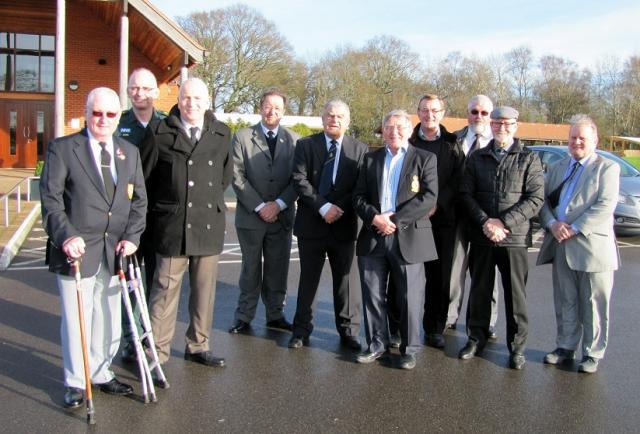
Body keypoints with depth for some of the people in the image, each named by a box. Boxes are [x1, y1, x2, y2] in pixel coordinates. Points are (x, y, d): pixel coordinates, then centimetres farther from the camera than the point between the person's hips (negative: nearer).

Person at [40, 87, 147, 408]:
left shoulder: (130, 152, 11)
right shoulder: (62, 149, -2)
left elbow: (139, 200, 10)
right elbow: (50, 198, -7)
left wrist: (131, 236, -3)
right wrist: (66, 236, -18)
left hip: (114, 252, 4)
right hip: (77, 250, -4)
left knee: (108, 318, 13)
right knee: (76, 319, 5)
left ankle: (101, 374, 29)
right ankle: (75, 382, 21)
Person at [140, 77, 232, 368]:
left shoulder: (221, 134, 7)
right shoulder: (159, 132, -1)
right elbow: (143, 177, 5)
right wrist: (159, 209, 9)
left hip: (209, 224, 3)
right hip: (172, 225, -3)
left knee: (204, 290, 11)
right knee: (165, 290, 1)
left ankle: (198, 346, 26)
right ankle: (157, 351, 12)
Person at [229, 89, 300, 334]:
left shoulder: (293, 140, 6)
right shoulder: (242, 137, 1)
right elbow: (237, 176, -5)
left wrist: (278, 204, -10)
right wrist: (259, 206, -11)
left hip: (282, 216, 2)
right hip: (250, 215, -1)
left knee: (278, 269, 9)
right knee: (251, 269, 7)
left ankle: (275, 315, 22)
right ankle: (244, 317, 18)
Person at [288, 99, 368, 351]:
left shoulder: (359, 149, 4)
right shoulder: (305, 145, 2)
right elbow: (300, 181, -8)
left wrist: (339, 208, -14)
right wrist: (323, 207, -18)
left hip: (344, 226, 0)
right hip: (311, 224, 0)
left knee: (344, 279, 8)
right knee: (308, 279, 10)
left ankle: (348, 332, 21)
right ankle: (301, 330, 22)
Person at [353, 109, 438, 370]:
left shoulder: (425, 159, 3)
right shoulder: (371, 159, 14)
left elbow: (429, 197, -8)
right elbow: (359, 196, 9)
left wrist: (395, 219, -14)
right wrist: (374, 217, -11)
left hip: (408, 238, -3)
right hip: (373, 238, 4)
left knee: (409, 298, 2)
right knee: (373, 295, 9)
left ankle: (409, 349, 17)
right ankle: (377, 344, 23)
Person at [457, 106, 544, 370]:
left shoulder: (529, 159, 3)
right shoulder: (476, 158, 11)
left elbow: (536, 198, -5)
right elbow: (466, 194, 4)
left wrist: (504, 223, -14)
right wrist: (485, 221, -11)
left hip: (514, 237, -2)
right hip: (481, 237, 2)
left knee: (515, 294, 4)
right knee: (479, 290, 11)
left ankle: (517, 346, 18)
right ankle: (476, 338, 26)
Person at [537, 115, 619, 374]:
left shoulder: (607, 168, 0)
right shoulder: (557, 168, 16)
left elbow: (605, 206, -12)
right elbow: (543, 200, 9)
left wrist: (574, 229, -17)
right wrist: (552, 224, -10)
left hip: (592, 247, -4)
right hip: (561, 247, 5)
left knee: (593, 305, 5)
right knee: (565, 303, 13)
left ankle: (592, 354, 17)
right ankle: (566, 347, 25)